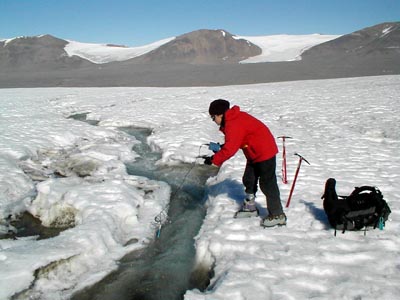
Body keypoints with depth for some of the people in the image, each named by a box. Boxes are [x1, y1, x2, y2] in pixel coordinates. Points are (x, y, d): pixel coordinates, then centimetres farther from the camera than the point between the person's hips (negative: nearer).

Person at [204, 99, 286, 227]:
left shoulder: (233, 124, -24)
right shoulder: (233, 120, 8)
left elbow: (230, 149, -27)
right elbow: (232, 143, 16)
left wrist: (213, 160, -19)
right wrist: (220, 147, 2)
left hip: (264, 152, -11)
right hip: (254, 153, 11)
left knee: (267, 184, -5)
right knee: (249, 179, 18)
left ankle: (278, 215, 4)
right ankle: (250, 207, 33)